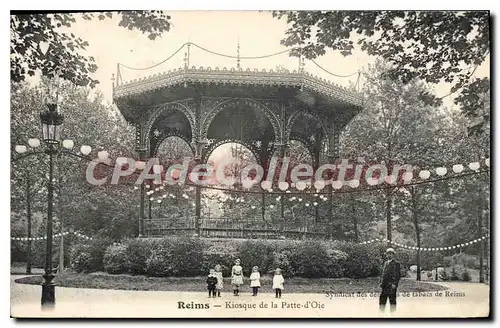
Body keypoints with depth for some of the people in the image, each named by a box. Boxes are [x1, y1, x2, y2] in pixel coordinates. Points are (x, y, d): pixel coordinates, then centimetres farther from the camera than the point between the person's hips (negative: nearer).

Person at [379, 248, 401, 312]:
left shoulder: (396, 263, -2)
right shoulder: (385, 263, 20)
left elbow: (398, 275, -8)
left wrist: (395, 283, -17)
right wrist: (380, 281, 12)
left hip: (392, 285, -7)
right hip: (384, 285, 7)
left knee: (392, 300, -4)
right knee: (382, 299, 7)